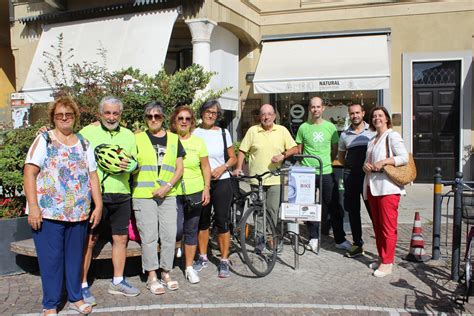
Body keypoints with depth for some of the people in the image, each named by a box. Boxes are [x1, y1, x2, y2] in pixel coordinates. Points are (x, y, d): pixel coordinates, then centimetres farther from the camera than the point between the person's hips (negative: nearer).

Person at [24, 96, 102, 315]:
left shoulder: (84, 144, 12)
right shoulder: (44, 140, -1)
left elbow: (93, 176, 11)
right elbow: (29, 173, -8)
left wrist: (98, 205, 3)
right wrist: (33, 207, -15)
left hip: (79, 213, 4)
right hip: (48, 212, -3)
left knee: (75, 256, 13)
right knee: (51, 258, 4)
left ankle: (75, 297, 29)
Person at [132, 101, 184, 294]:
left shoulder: (173, 139, 10)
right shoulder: (138, 139, 4)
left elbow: (179, 169, 7)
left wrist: (167, 186, -4)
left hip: (168, 195, 3)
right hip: (143, 196, -2)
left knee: (169, 235, 3)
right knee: (149, 236, -1)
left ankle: (166, 273, 19)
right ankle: (152, 277, 12)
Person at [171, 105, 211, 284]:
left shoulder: (198, 142, 5)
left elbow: (206, 167, 7)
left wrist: (206, 189, -2)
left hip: (195, 192, 2)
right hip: (174, 193, -2)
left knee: (191, 231, 9)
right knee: (177, 230, -14)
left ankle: (189, 267, 23)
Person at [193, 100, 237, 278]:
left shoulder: (223, 133, 3)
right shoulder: (194, 133, 2)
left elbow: (233, 158, 7)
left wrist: (223, 167, -11)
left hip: (221, 182, -1)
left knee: (222, 221, -1)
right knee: (202, 221, 10)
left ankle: (224, 261, 9)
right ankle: (203, 258, 25)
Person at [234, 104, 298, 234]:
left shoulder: (282, 130, 5)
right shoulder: (252, 131, 3)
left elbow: (295, 149, 6)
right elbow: (242, 151, 6)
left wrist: (283, 155, -12)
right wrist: (238, 168, -4)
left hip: (275, 179, 0)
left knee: (273, 209, 0)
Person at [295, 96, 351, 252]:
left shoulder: (330, 126, 4)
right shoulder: (303, 127, 3)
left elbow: (335, 149, 11)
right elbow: (299, 150, 9)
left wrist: (326, 162, 3)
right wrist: (307, 163, 0)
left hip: (327, 172, 0)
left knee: (334, 207, 4)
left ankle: (340, 239, 15)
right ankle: (313, 237, 20)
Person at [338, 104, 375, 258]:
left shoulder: (372, 131, 2)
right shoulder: (344, 135, 11)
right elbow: (340, 156, 20)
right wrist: (350, 166, 7)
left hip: (369, 174, -3)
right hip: (351, 175, 4)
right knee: (353, 210, 8)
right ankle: (357, 244, 19)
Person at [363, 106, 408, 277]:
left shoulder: (392, 136, -2)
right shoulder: (372, 141, 22)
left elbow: (404, 157, -12)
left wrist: (383, 162, -19)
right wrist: (366, 166, 2)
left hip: (388, 186, -8)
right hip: (372, 186, 8)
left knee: (388, 226, -6)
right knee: (377, 225, 11)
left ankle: (387, 263, -2)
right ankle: (382, 258, 21)